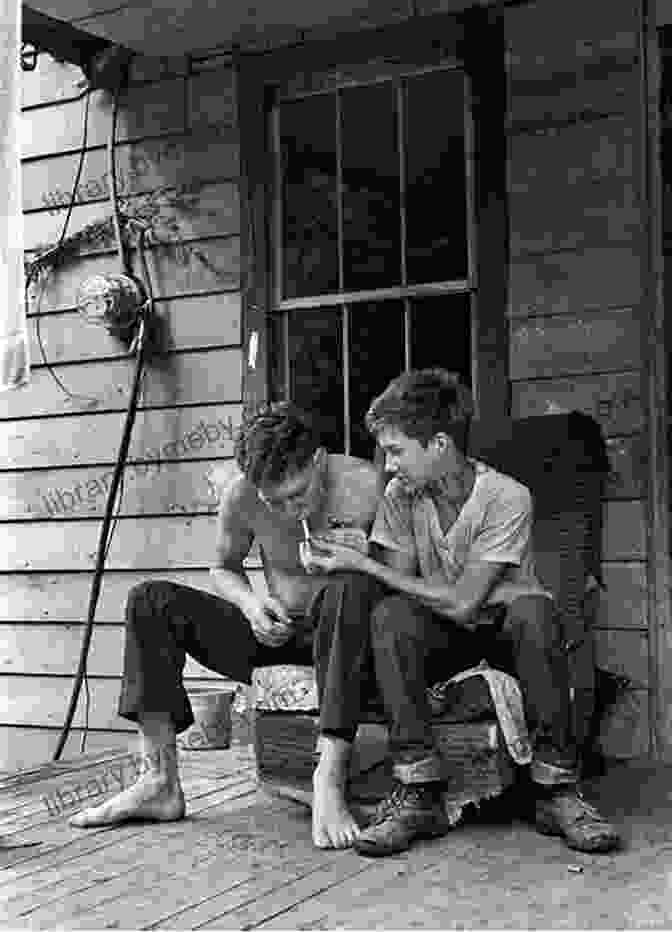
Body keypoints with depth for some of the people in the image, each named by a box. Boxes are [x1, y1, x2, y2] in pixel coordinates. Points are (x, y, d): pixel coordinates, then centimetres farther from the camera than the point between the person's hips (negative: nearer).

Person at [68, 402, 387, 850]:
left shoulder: (365, 486, -19)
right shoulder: (240, 497, -10)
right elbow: (224, 568, 9)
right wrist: (249, 603, -12)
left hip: (342, 630, -4)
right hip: (276, 629, 4)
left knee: (352, 587, -39)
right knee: (149, 602, -11)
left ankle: (330, 775, -40)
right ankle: (161, 783, -14)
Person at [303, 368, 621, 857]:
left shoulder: (507, 497, -22)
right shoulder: (400, 498, -8)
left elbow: (461, 602, -25)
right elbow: (401, 593, -7)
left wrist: (364, 565, -26)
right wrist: (349, 563, -26)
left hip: (507, 628, -3)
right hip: (445, 634, 3)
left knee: (532, 610, -38)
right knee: (389, 616, -30)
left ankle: (557, 789, -28)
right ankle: (419, 793, -29)